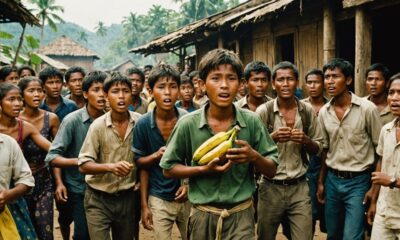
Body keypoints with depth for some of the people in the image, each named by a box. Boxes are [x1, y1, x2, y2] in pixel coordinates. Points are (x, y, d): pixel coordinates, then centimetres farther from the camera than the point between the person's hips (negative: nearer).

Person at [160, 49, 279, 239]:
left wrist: (254, 156, -19)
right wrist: (204, 169, -15)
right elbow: (168, 169, 0)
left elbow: (271, 170, 2)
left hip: (241, 216, 0)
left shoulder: (251, 121, -5)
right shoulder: (188, 124, -8)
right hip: (203, 216, 1)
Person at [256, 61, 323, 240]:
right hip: (270, 187, -1)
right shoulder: (263, 111, -7)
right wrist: (273, 137, -22)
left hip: (299, 187, 1)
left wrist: (305, 140, -13)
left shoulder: (307, 111, 1)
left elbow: (318, 148, 9)